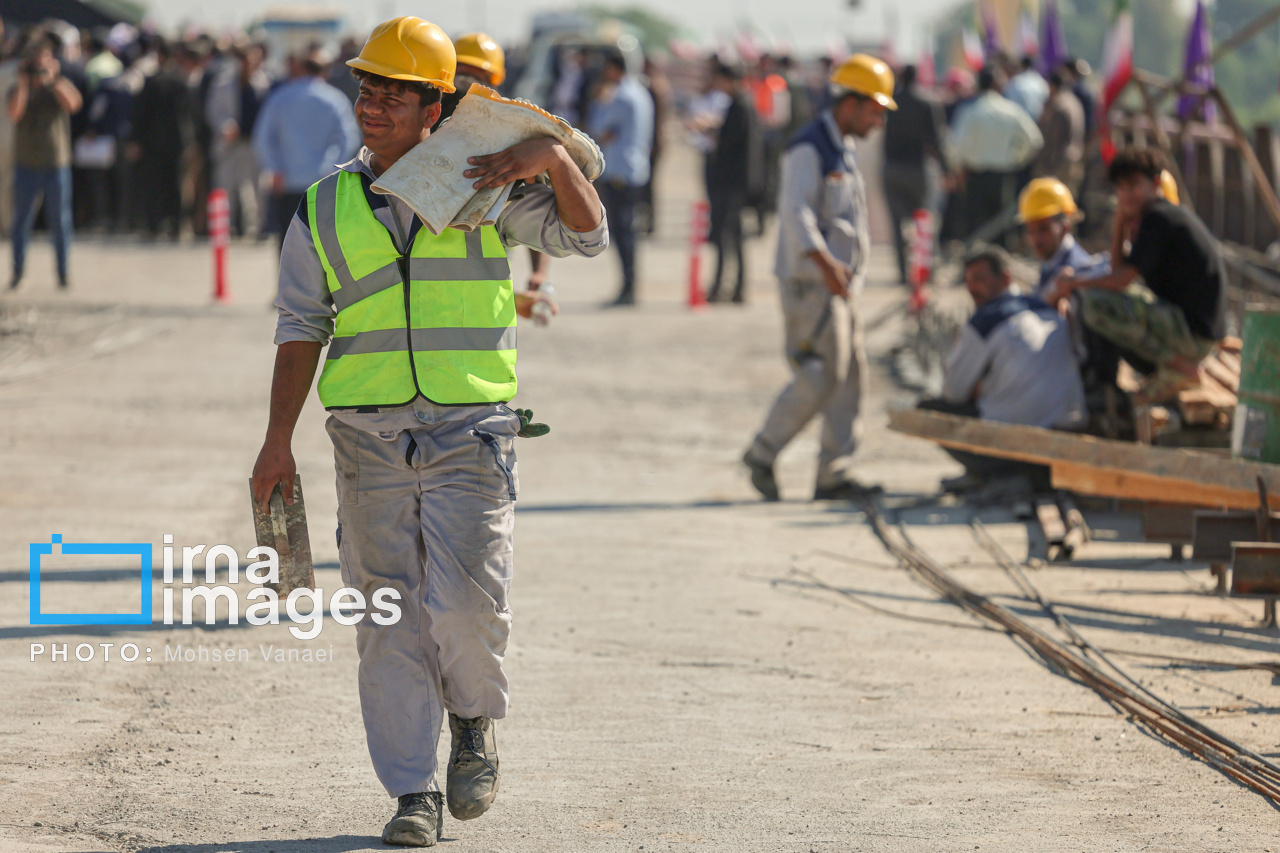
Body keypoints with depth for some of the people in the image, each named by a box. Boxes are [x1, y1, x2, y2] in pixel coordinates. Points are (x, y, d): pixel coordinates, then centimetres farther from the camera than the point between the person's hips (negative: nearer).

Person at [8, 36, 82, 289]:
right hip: (26, 164, 1)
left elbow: (73, 104, -17)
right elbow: (14, 113, -13)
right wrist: (23, 84, -16)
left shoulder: (61, 86, 4)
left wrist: (53, 80, -19)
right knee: (21, 219, 3)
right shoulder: (19, 88, 6)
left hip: (56, 163, -1)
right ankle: (17, 271, 11)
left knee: (60, 220, 2)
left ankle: (63, 273, 10)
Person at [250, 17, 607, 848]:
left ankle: (475, 723, 21)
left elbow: (587, 236, -1)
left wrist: (555, 158, -18)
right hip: (370, 437, 2)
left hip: (470, 433, -2)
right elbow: (302, 330, 8)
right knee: (391, 620, 1)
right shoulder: (326, 209, 7)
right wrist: (278, 442, 2)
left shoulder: (482, 188, 3)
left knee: (466, 605, -9)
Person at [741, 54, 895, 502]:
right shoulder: (808, 149, -12)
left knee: (851, 376, 5)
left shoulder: (842, 151, 18)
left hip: (841, 285, 10)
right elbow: (795, 212, -23)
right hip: (811, 283, -10)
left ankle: (834, 473, 7)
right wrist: (825, 263, -31)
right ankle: (762, 454, 2)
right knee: (821, 376, -12)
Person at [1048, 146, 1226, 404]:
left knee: (1094, 303, -24)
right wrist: (1120, 220, 12)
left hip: (1193, 332, -11)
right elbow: (1119, 269, 21)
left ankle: (1178, 365, -12)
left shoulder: (1158, 218, -13)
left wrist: (1074, 285, -3)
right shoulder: (1172, 214, 18)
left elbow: (1124, 279, -17)